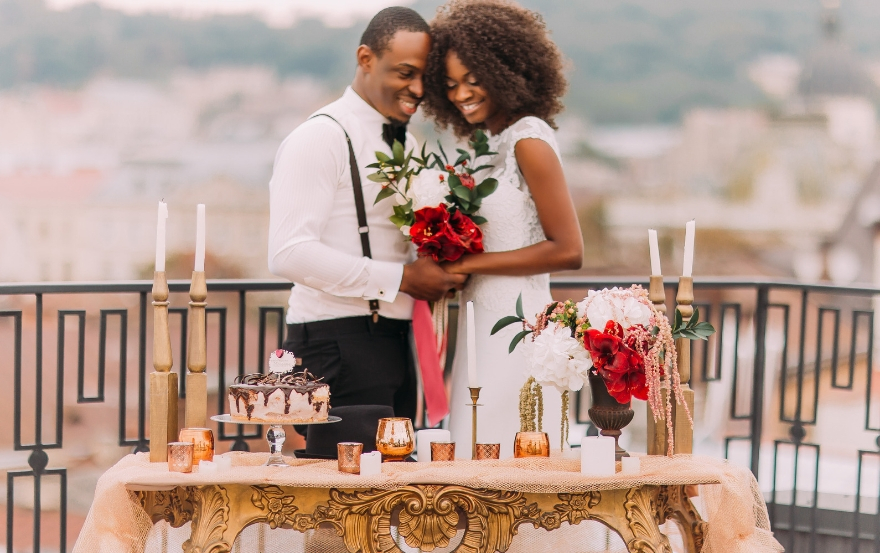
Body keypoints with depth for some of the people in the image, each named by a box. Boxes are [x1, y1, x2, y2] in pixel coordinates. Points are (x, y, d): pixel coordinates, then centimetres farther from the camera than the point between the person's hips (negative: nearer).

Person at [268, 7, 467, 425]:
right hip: (338, 345, -8)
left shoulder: (405, 141, 18)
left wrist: (440, 271, 6)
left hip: (396, 340, 8)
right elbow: (289, 253, -20)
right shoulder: (320, 138, -10)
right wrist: (401, 278, -17)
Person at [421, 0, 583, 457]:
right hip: (484, 327, 9)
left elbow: (568, 250, -17)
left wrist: (471, 263, -14)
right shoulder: (491, 142, 13)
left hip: (515, 325, -9)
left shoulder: (529, 141, -12)